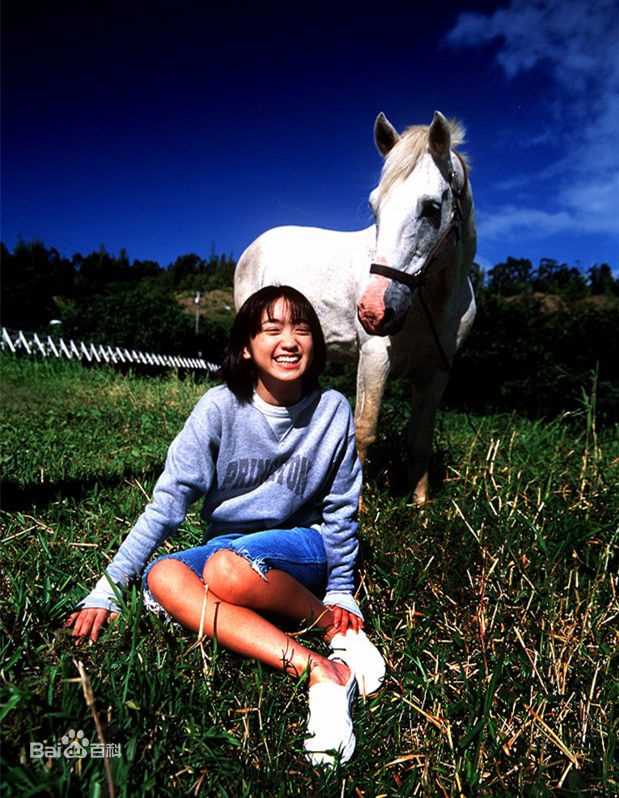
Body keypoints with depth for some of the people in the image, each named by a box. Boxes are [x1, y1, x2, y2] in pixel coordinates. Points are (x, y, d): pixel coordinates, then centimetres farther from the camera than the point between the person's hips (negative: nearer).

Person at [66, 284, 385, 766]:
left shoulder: (332, 410, -11)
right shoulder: (220, 407, -12)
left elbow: (340, 510, -1)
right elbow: (168, 500, -11)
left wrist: (341, 594, 0)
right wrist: (106, 590, -16)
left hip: (304, 546, -2)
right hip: (227, 545, 3)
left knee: (228, 569, -35)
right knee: (161, 579, -29)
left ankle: (341, 628, -11)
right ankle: (324, 673, -32)